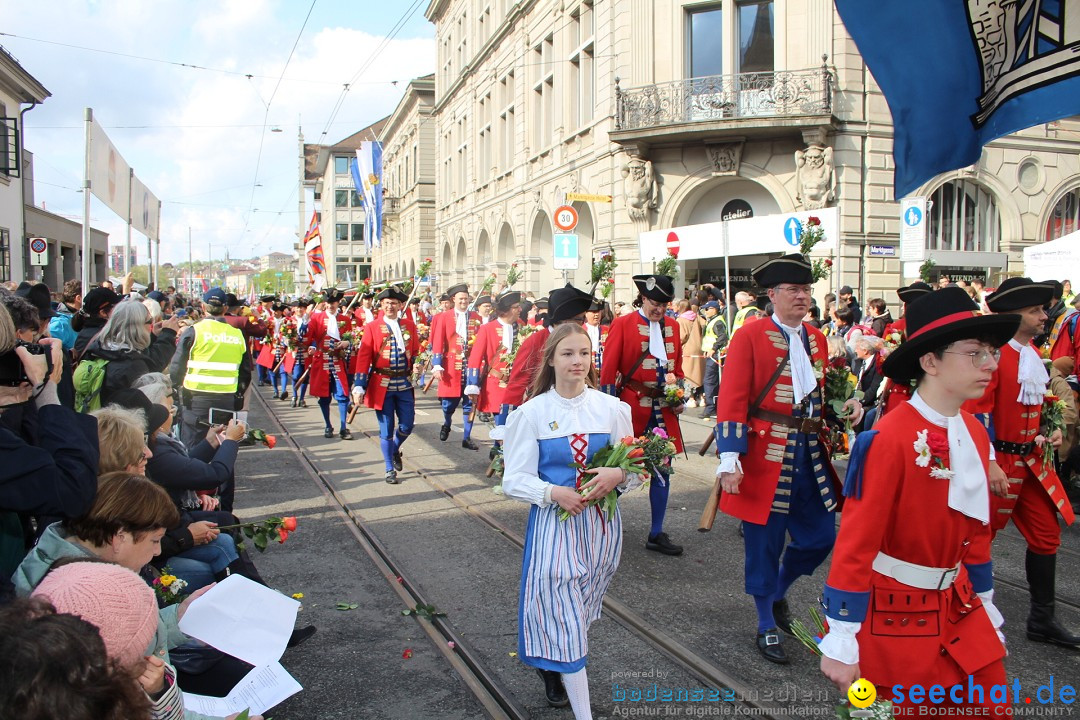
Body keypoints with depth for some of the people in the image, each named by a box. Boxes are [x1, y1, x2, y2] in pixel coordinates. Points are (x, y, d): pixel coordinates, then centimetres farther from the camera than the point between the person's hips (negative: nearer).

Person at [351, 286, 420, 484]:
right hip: (382, 385, -3)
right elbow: (363, 357, -5)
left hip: (405, 384, 3)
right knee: (386, 429, 3)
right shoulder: (372, 328, -2)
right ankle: (390, 469, 17)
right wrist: (359, 386, -10)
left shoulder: (409, 325, 7)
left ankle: (395, 450, 38)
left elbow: (416, 351, 17)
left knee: (407, 426, 6)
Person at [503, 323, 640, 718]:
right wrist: (554, 493, -24)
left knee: (579, 611, 18)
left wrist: (618, 474, -18)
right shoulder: (531, 413, -6)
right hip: (554, 523, -3)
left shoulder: (613, 408, -1)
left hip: (602, 522, 3)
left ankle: (550, 664, 47)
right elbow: (515, 480, -7)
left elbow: (636, 469, 4)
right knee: (565, 617, -3)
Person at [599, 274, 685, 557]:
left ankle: (656, 535, 18)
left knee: (662, 471, 7)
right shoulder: (623, 324, -6)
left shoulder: (672, 326, 10)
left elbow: (678, 366, 17)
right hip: (632, 408, -5)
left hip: (664, 410, 5)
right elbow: (609, 368, -7)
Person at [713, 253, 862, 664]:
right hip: (766, 457, -6)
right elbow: (732, 401, -14)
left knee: (821, 537, 11)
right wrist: (729, 461, -20)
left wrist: (849, 403, 1)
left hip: (810, 456, 6)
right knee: (765, 545, 5)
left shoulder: (816, 338, 12)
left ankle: (777, 592, 39)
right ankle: (767, 628, 24)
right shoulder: (750, 336, -9)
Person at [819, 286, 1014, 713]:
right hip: (895, 612, -7)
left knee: (990, 706, 11)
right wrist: (841, 643, -20)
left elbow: (976, 529, 13)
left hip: (957, 604, 7)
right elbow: (856, 541, -22)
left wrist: (984, 604, 18)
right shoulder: (889, 439, -23)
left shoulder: (974, 433, 2)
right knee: (903, 707, 9)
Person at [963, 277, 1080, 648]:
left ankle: (1042, 620, 26)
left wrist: (1049, 432, 9)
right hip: (999, 461, -9)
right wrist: (988, 464, -24)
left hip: (1032, 459, 9)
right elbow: (976, 412, -22)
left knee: (1046, 534, 13)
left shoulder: (1033, 353, 10)